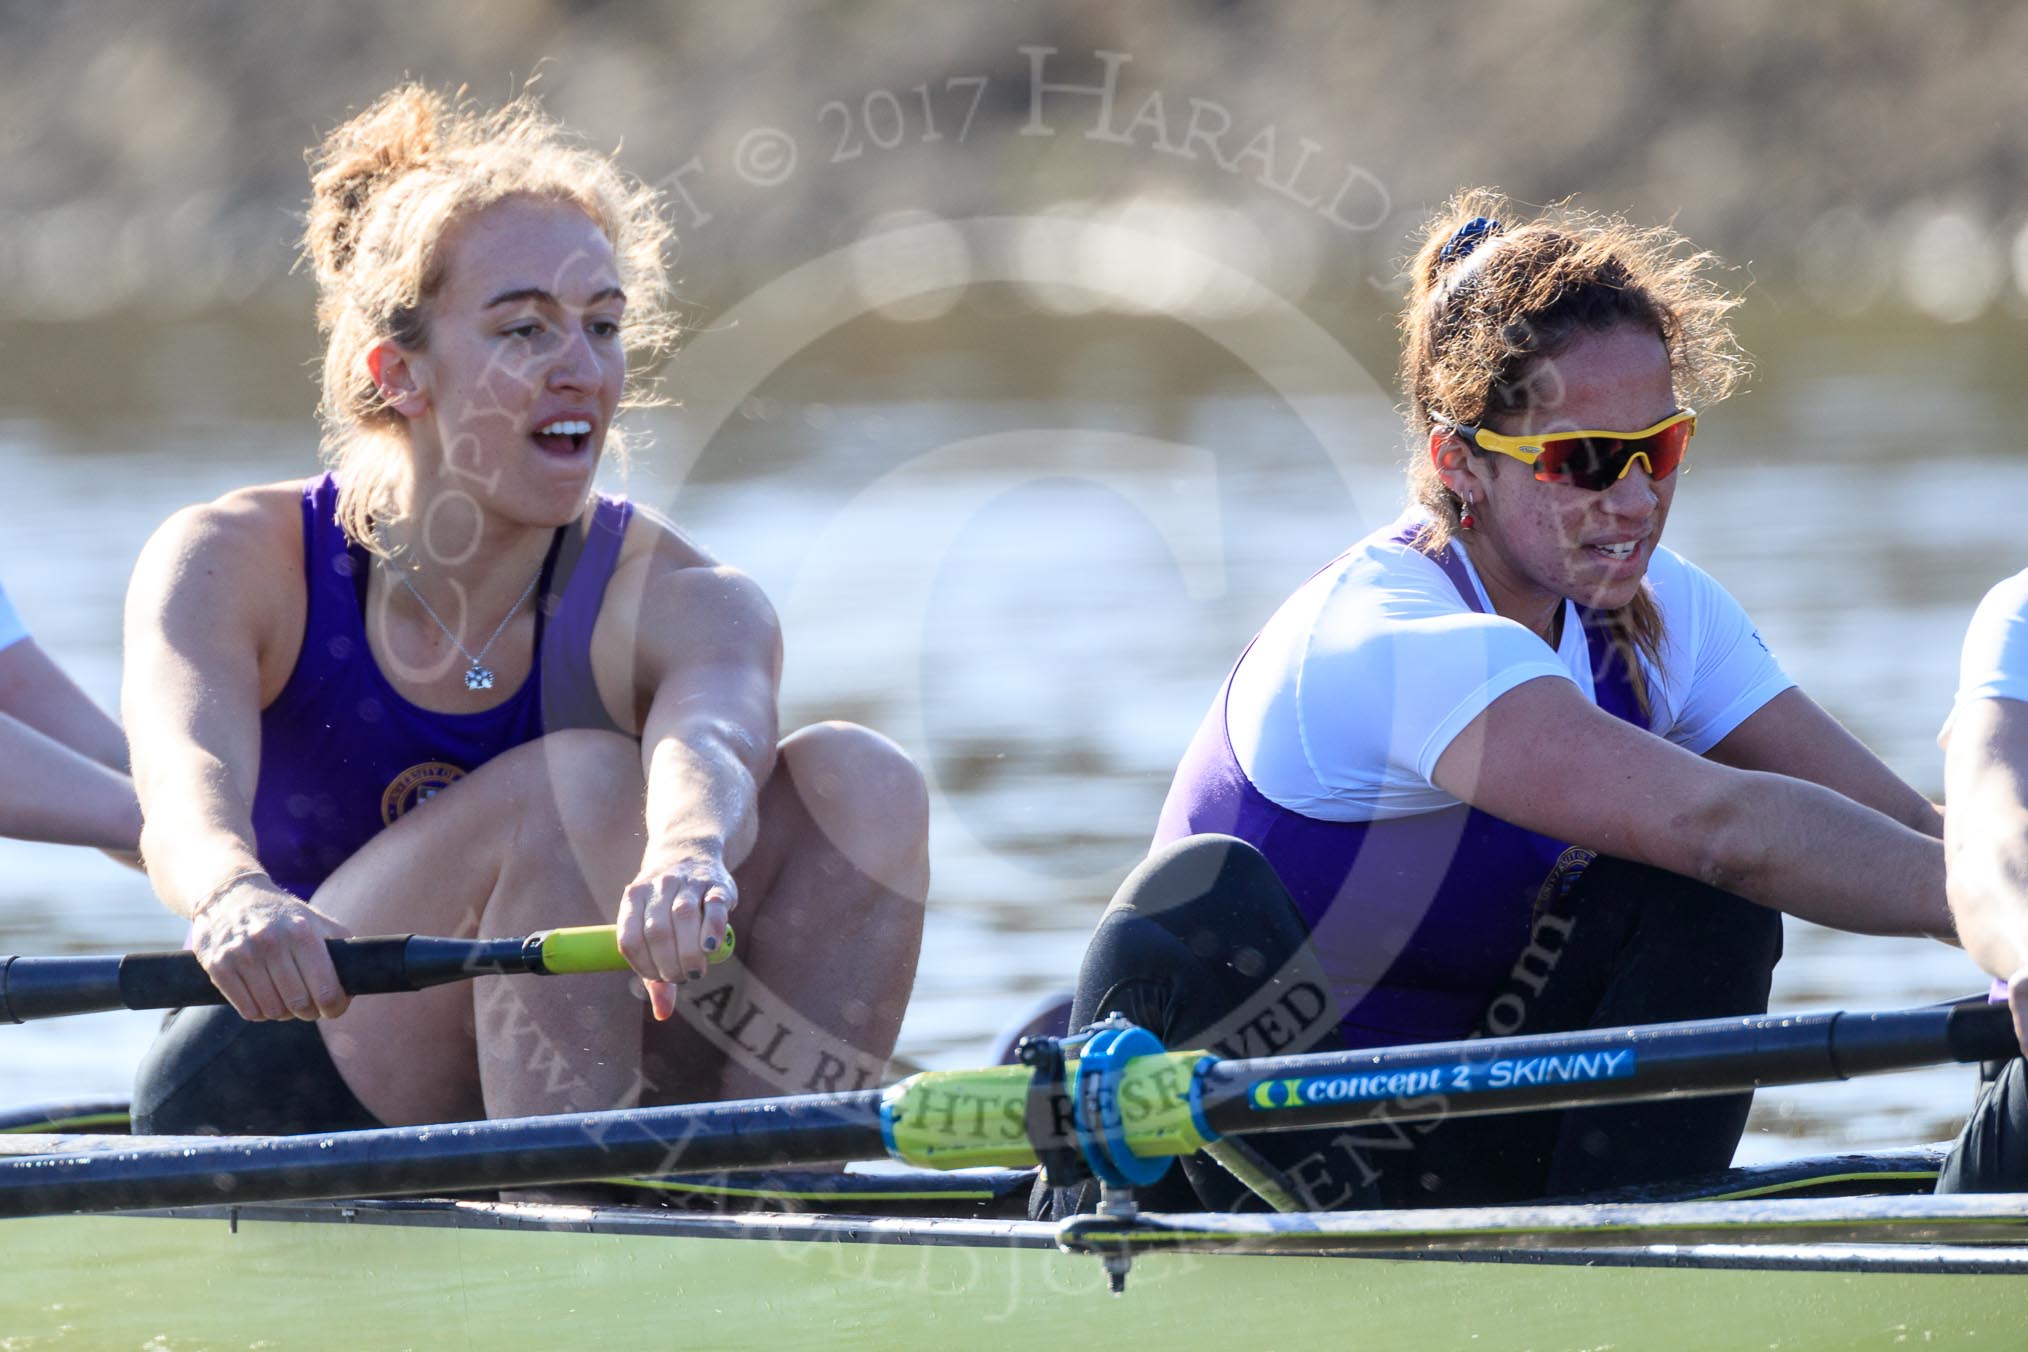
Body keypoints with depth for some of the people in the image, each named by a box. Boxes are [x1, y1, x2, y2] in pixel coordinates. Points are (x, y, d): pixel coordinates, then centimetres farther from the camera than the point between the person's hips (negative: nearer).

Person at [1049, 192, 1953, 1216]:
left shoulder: (1655, 614, 1)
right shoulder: (1389, 638, -26)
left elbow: (1904, 829, -8)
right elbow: (1723, 822, -38)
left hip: (1459, 1161, 7)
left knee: (1702, 894, -15)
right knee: (1200, 899, -34)